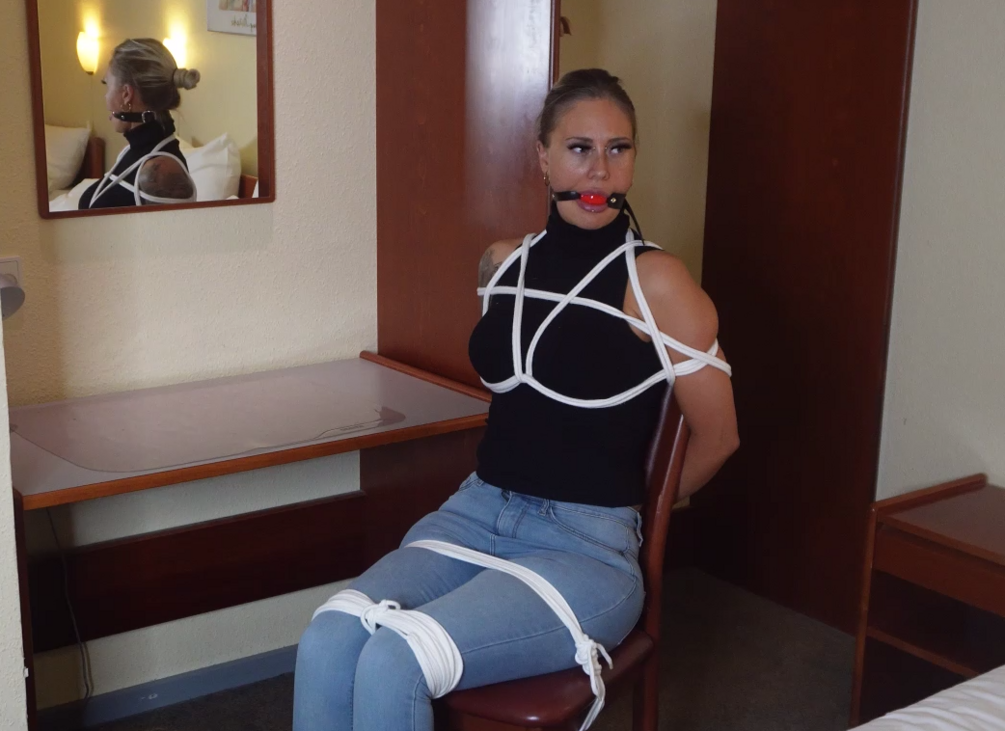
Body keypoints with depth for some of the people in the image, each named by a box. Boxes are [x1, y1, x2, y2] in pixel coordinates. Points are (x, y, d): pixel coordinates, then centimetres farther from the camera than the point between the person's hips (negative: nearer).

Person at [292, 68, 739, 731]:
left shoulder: (653, 280, -8)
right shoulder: (504, 264, 10)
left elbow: (717, 435, 0)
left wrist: (632, 506, 14)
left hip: (586, 545, -5)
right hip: (476, 513, 5)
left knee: (391, 665, -27)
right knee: (326, 643, -22)